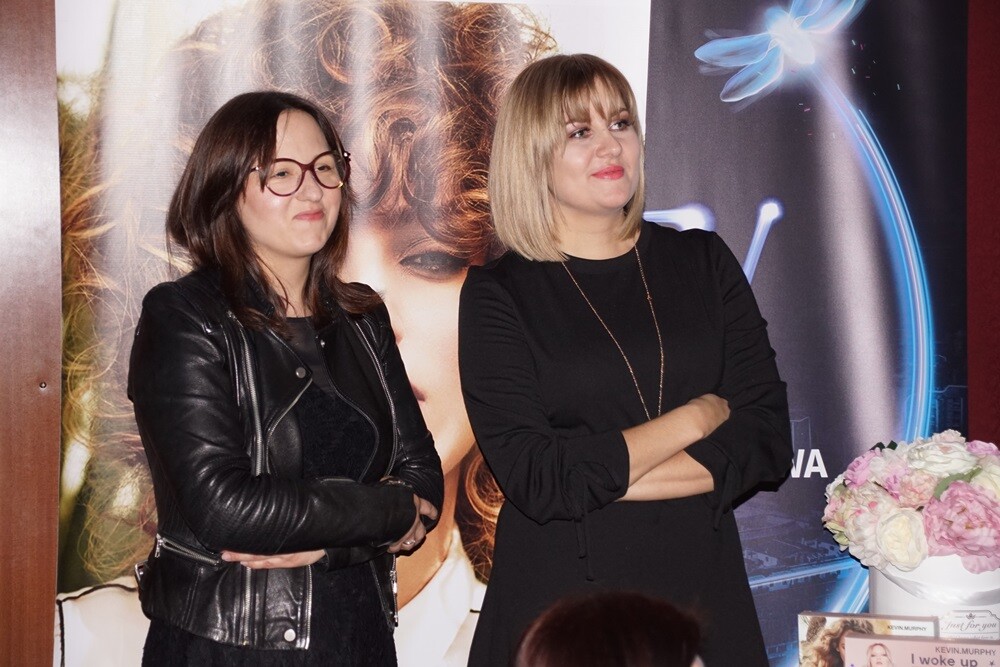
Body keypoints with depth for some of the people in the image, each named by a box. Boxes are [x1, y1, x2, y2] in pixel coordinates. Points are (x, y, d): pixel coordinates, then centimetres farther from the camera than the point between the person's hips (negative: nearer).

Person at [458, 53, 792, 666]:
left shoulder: (703, 262, 4)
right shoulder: (498, 294, -4)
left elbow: (767, 439, -4)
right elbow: (535, 480, -15)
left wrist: (602, 476, -13)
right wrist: (698, 416, -9)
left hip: (702, 595, 3)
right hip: (560, 604, -2)